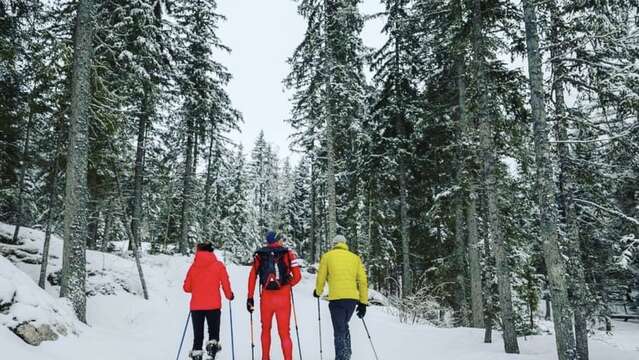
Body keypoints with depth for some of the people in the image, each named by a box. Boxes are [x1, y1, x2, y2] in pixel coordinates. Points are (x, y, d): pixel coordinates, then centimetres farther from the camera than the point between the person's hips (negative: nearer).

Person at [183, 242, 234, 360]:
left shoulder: (193, 266, 4)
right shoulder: (218, 265, -1)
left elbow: (186, 287, 8)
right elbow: (225, 283, -3)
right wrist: (229, 295, 15)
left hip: (196, 306, 2)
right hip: (213, 305, -2)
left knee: (198, 334, 10)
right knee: (213, 332, 10)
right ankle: (212, 345, -13)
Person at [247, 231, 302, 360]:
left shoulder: (259, 255, 6)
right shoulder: (288, 254, 0)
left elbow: (252, 277, 1)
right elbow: (297, 276, -5)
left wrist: (250, 298, 5)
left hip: (266, 298, 2)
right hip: (283, 298, -2)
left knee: (265, 329, 22)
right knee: (284, 332, 2)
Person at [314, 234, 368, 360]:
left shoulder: (327, 256, 9)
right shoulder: (355, 257, 15)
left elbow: (321, 278, 7)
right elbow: (363, 281, 10)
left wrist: (318, 292, 27)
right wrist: (363, 302, 14)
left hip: (337, 298, -3)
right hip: (353, 298, 4)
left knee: (339, 331, 2)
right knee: (344, 326, 25)